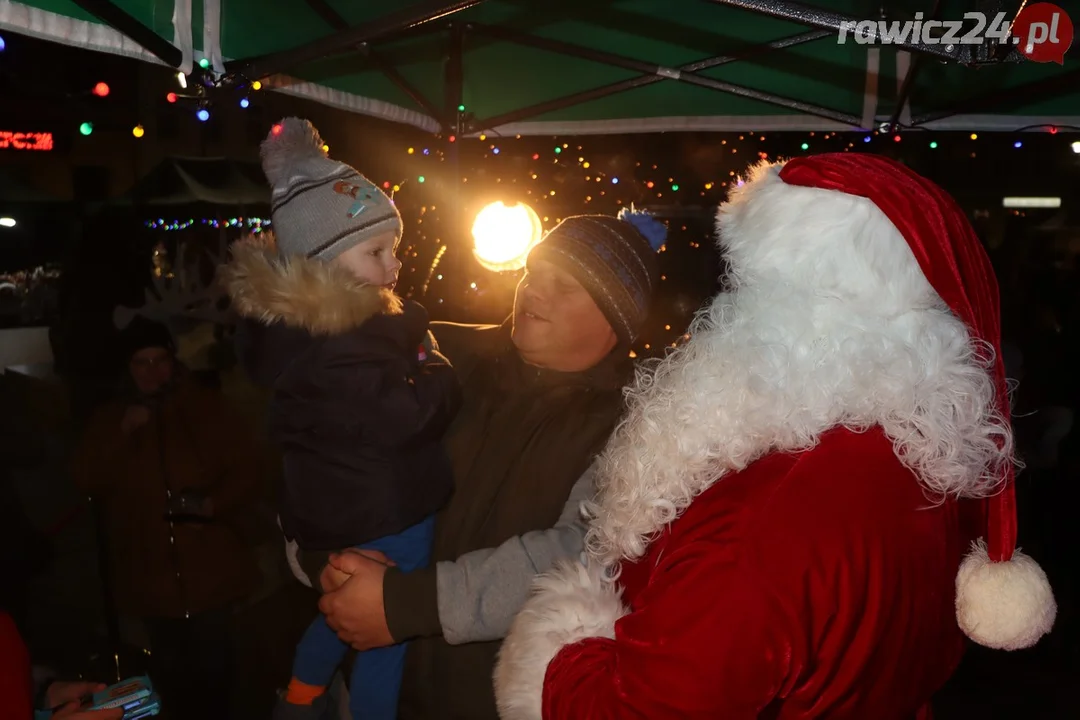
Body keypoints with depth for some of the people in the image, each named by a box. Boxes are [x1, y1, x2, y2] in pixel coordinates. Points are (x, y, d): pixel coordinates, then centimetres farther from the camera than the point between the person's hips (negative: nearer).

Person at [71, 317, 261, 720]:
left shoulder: (205, 407, 2)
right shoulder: (109, 418, 7)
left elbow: (245, 466, -2)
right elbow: (85, 481, -4)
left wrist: (215, 504, -20)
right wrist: (122, 433, -15)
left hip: (209, 568, -1)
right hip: (149, 574, 2)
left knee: (211, 663, 8)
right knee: (168, 666, 11)